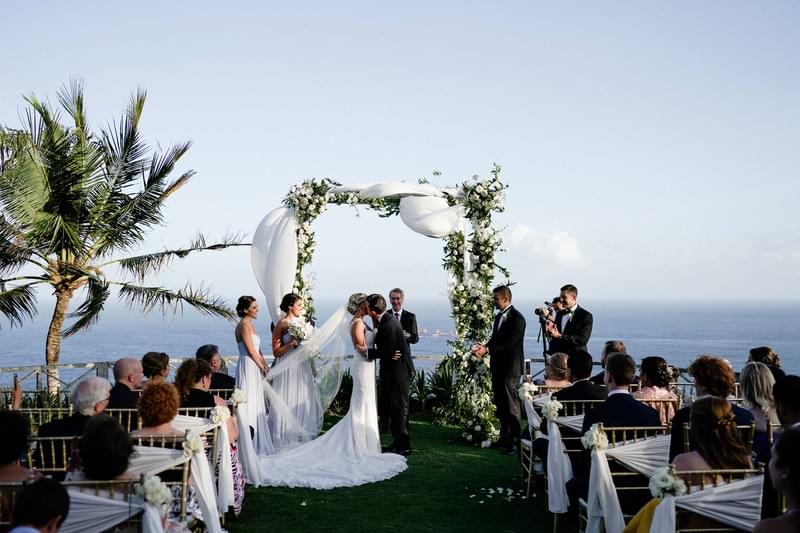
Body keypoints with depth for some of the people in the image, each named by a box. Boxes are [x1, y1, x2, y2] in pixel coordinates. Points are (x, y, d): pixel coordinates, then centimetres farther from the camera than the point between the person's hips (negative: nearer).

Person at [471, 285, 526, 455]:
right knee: (500, 404, 15)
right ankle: (504, 437, 25)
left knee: (511, 406, -2)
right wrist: (483, 347, -4)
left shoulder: (517, 318, -15)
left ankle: (515, 441, 6)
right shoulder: (499, 317, 12)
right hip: (498, 367, 9)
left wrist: (488, 350, -26)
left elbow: (510, 344, -22)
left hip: (510, 368, -9)